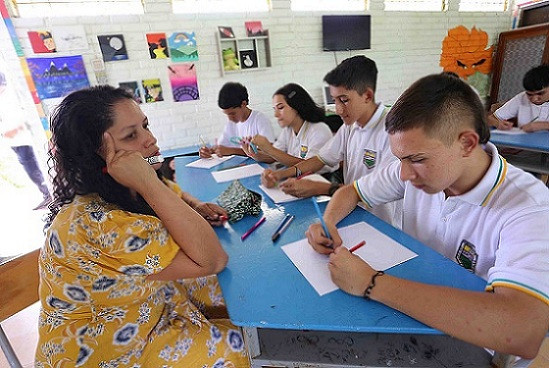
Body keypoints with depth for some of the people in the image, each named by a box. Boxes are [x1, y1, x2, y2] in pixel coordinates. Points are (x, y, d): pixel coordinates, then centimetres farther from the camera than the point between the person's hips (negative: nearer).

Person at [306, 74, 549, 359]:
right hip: (408, 311, 4)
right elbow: (351, 191, 2)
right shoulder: (421, 167, -10)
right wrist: (328, 224, -18)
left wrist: (371, 283, -38)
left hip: (470, 343, -4)